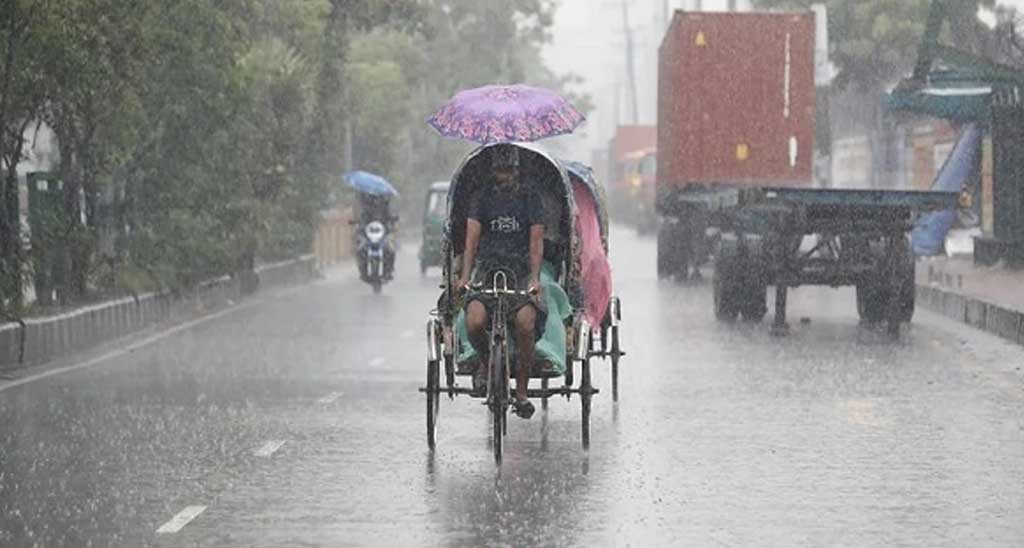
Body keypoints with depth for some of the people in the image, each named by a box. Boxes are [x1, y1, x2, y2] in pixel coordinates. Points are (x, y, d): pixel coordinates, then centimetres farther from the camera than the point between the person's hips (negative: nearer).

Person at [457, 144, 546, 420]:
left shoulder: (529, 197, 4)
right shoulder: (482, 196, 4)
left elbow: (536, 241, -4)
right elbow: (472, 237, -5)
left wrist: (534, 278, -20)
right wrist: (465, 275, -19)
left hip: (520, 269, 0)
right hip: (487, 267, 0)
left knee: (526, 323, -25)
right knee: (474, 322, -26)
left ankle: (521, 391, -9)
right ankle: (486, 361, 8)